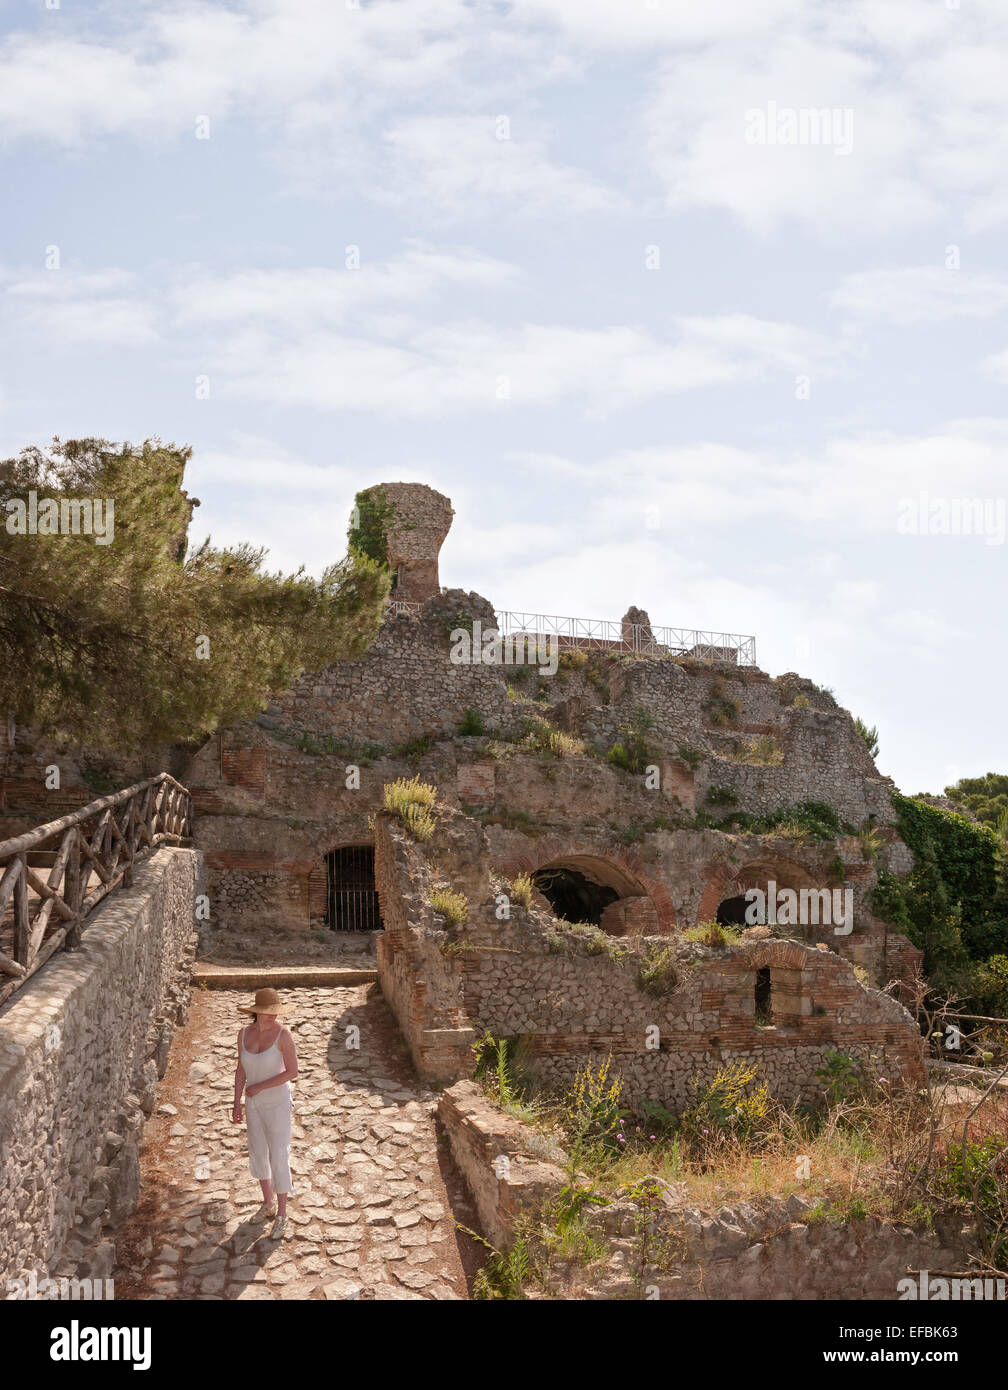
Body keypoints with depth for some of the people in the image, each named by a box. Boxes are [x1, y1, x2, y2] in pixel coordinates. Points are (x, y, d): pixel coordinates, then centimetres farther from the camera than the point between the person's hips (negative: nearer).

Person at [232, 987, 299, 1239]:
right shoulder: (244, 1034, -7)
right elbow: (241, 1070, 3)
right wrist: (237, 1103, 3)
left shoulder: (283, 1034, -23)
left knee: (278, 1158, -1)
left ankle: (281, 1215, 17)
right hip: (254, 1103, 5)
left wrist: (259, 1086, -21)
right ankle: (268, 1203, 41)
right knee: (258, 1153, 19)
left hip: (278, 1102, -5)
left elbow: (292, 1071, -22)